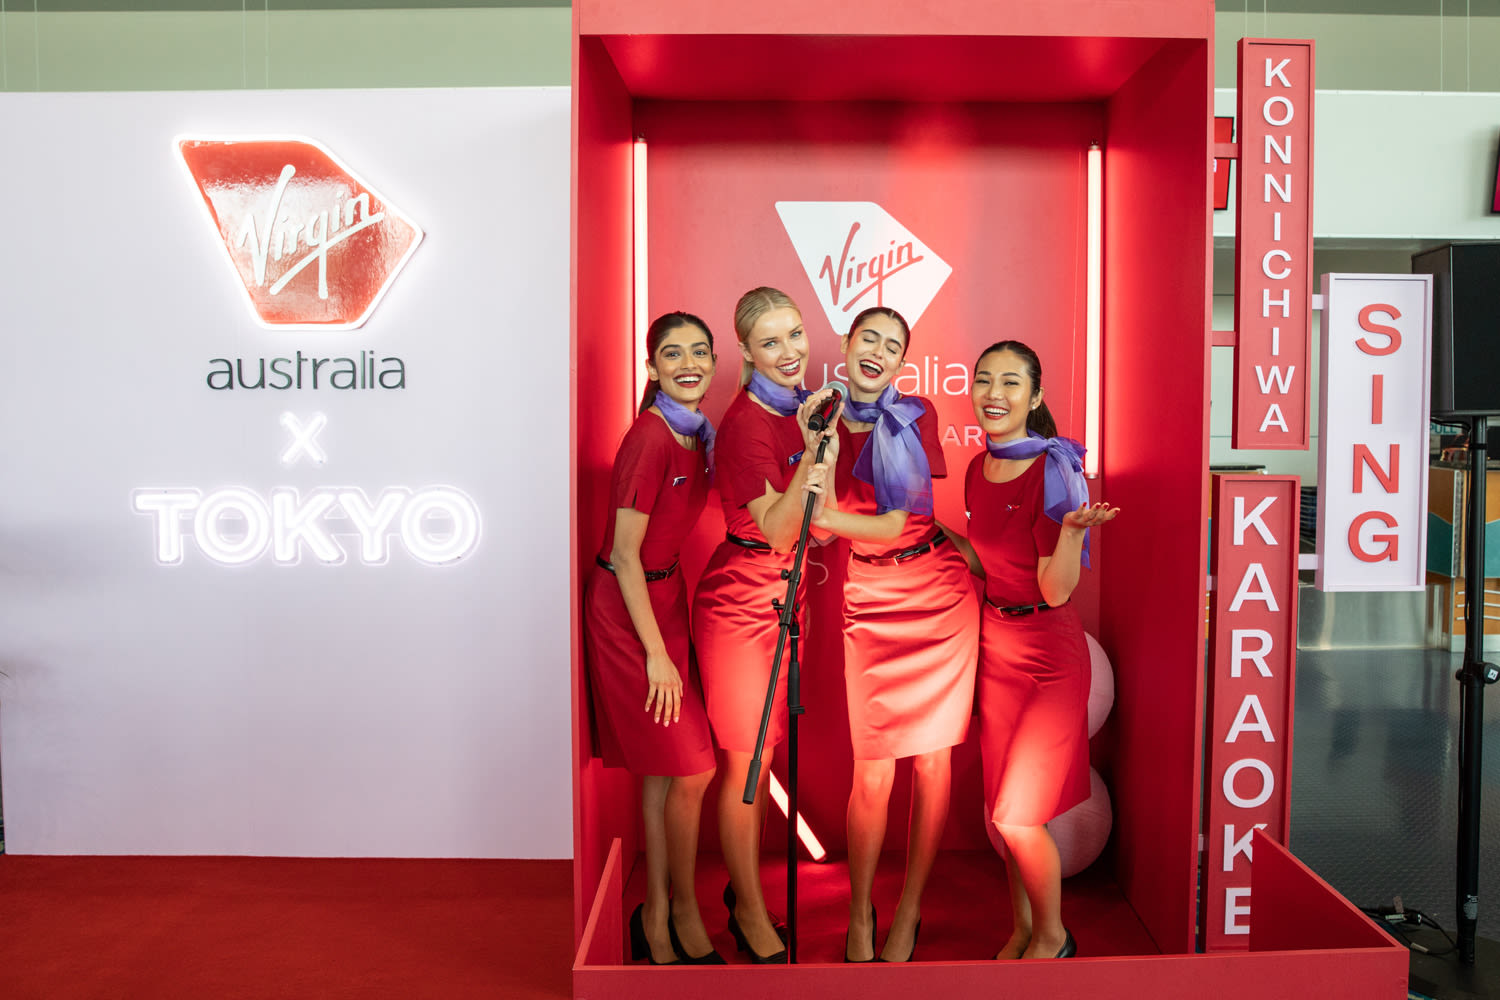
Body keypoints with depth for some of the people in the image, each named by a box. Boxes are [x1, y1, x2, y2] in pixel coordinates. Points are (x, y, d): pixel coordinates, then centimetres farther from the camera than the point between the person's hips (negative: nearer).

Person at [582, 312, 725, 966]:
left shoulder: (696, 434, 6)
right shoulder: (650, 439, -20)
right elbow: (625, 554, -19)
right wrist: (657, 653, -18)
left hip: (666, 597, 8)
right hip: (628, 610, -8)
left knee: (663, 772, 13)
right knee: (692, 771, -1)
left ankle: (656, 917, 26)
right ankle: (683, 916, 20)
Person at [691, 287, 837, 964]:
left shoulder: (799, 410, 7)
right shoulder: (745, 424, -19)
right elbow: (778, 532, -23)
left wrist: (825, 443, 5)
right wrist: (814, 455, -29)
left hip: (784, 596, 8)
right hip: (739, 601, -8)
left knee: (765, 753, 17)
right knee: (745, 761, 3)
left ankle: (745, 883, 34)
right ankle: (750, 913, 20)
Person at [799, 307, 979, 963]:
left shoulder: (915, 416, -4)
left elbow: (904, 522, -11)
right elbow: (825, 527, -5)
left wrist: (831, 516, -24)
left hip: (938, 594, -1)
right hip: (869, 601, 1)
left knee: (932, 761, 4)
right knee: (873, 772, -1)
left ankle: (909, 912, 21)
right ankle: (859, 914, 18)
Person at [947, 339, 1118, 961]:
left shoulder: (1053, 471, -18)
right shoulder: (979, 470, 2)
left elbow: (1056, 590, -20)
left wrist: (1074, 529, -36)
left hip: (1050, 655, -6)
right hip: (994, 642, 7)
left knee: (1017, 817, -3)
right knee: (997, 809, 14)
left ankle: (1053, 938, 23)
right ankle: (1022, 926, 36)